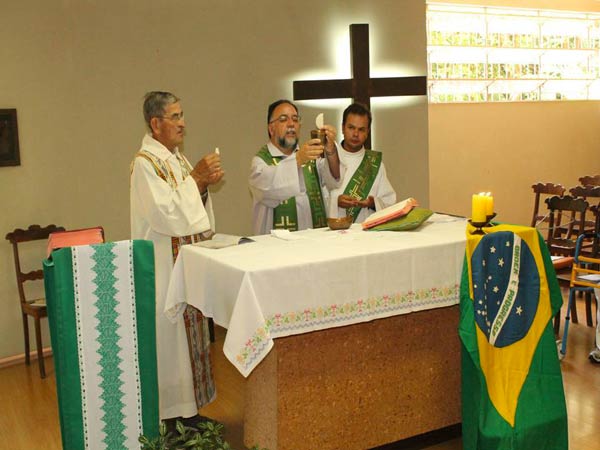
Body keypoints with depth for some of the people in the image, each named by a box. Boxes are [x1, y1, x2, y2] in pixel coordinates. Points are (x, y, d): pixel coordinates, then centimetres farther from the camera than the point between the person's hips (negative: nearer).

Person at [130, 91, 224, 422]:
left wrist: (205, 184, -2)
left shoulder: (177, 158, 12)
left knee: (188, 330, 13)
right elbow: (165, 212, -23)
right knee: (170, 335, -2)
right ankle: (173, 414, 9)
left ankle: (188, 407, 24)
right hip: (163, 267, -9)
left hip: (185, 261, 9)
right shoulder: (145, 162, -14)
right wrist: (195, 178, -19)